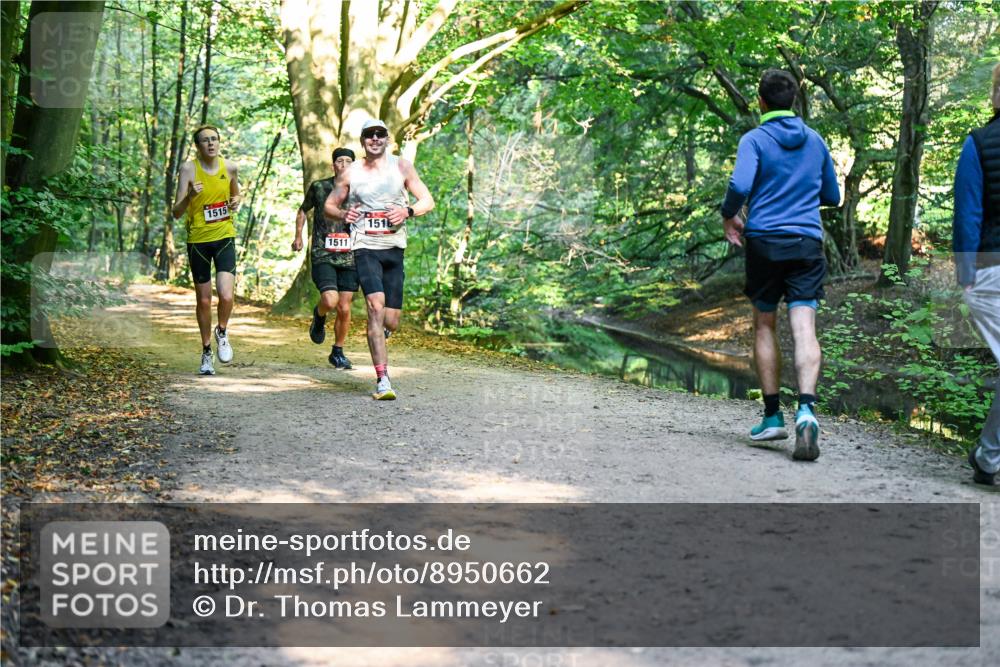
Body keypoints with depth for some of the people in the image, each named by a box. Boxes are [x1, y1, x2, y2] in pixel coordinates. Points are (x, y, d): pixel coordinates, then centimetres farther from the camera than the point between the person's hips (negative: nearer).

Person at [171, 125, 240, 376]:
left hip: (225, 238, 1)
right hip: (198, 240, -1)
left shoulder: (230, 167, 1)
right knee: (204, 300, 8)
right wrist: (189, 197, -31)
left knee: (226, 296, -17)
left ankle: (222, 332, 15)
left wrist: (236, 202, -1)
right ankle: (206, 352, 26)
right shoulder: (188, 169, -8)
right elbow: (176, 213, -11)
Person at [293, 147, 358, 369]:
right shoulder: (319, 187, 3)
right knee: (330, 300, -21)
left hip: (349, 257, 2)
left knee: (344, 309, 2)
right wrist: (298, 236, 9)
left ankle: (338, 353, 21)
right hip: (323, 256, -2)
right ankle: (319, 314, 16)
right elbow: (303, 210, 18)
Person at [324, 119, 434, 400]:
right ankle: (382, 380, -24)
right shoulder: (350, 174, 5)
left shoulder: (401, 166, 6)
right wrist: (342, 214, -8)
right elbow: (329, 205, 15)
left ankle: (379, 330, 44)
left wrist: (408, 211, -14)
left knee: (391, 322, 3)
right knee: (376, 306, -23)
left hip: (395, 249, 2)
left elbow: (428, 200, 7)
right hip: (365, 248, -2)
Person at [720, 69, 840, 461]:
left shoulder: (755, 140, -3)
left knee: (764, 327, 11)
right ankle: (806, 408, -27)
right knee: (804, 329, -6)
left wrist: (728, 216, 1)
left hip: (764, 241, -2)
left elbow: (740, 186, -18)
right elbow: (832, 196, 18)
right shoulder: (815, 141, 11)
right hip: (808, 243, 2)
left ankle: (773, 416, 13)